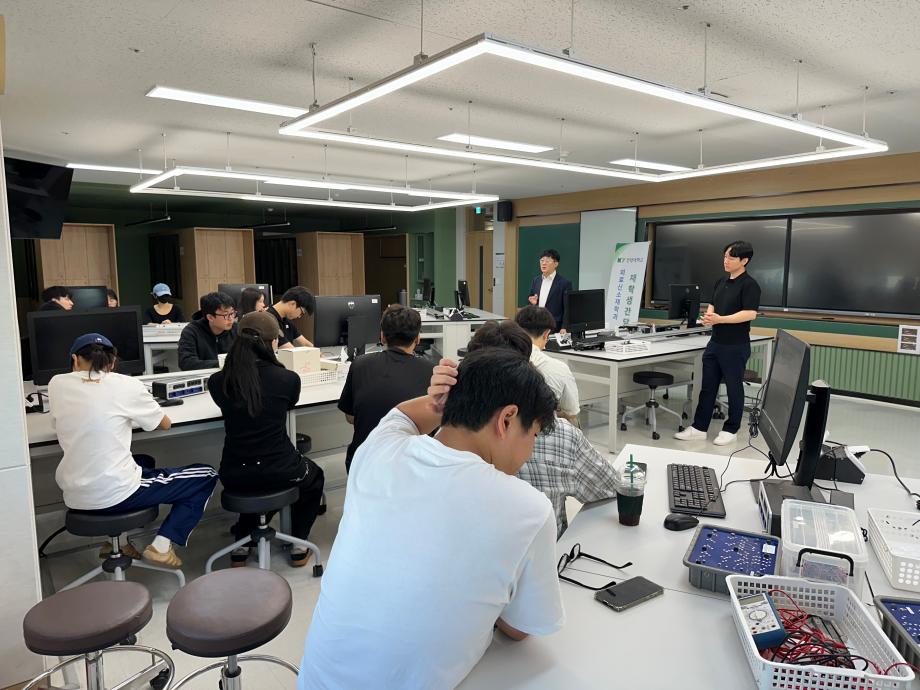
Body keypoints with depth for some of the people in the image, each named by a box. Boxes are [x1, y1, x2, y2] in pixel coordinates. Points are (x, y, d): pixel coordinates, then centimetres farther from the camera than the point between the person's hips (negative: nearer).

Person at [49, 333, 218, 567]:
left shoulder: (57, 384, 0)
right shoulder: (126, 385, -10)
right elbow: (164, 423, 5)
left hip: (74, 496, 6)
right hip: (115, 495, -6)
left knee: (144, 461, 35)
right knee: (206, 475, 10)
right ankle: (161, 545, 0)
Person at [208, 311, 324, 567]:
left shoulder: (218, 381, -8)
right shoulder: (288, 379, -14)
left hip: (234, 476, 3)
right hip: (278, 472, -2)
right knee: (314, 476, 32)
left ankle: (241, 545, 34)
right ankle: (298, 544, 27)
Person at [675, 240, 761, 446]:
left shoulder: (749, 284, -13)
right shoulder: (721, 282, 12)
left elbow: (750, 313, -22)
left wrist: (720, 319, -29)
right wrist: (709, 316, -4)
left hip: (736, 346, -7)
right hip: (715, 343, 8)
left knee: (734, 389, 6)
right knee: (707, 387, 9)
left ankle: (731, 430, 18)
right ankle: (699, 428, 16)